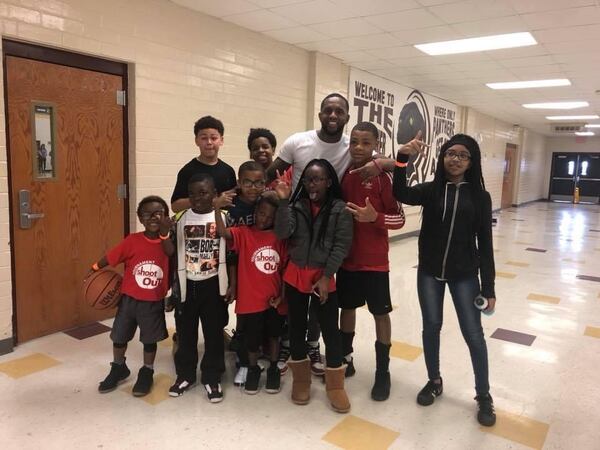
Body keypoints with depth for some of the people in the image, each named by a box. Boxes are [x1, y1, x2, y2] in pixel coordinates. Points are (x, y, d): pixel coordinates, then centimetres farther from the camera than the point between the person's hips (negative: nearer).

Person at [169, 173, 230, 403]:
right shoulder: (180, 219, -1)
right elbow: (173, 254, 4)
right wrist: (173, 284, 3)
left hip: (212, 285, -2)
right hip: (186, 284, 2)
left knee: (214, 333, 9)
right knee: (185, 333, 14)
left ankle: (212, 378, 25)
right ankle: (185, 374, 32)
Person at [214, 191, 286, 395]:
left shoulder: (279, 237, 0)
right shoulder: (244, 233, -8)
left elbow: (285, 267, 4)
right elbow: (223, 233, -27)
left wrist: (282, 294, -1)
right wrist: (217, 209, -42)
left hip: (274, 298, 2)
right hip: (250, 299, -2)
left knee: (274, 334, 18)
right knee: (252, 338, 12)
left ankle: (273, 369, 39)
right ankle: (253, 369, 38)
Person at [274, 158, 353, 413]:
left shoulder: (340, 209, -7)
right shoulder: (296, 205, 1)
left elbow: (342, 245, -9)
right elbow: (282, 233, -11)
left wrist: (326, 276, -14)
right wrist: (283, 202, -19)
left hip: (324, 277, -3)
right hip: (295, 274, 3)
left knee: (330, 329, 3)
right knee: (297, 327, 12)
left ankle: (335, 385, 19)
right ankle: (301, 380, 29)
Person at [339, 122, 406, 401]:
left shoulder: (383, 175, -11)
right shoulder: (343, 173, 3)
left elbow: (399, 218, -10)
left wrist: (375, 217, -28)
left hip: (374, 260, -4)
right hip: (346, 256, 5)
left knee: (380, 313, 7)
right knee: (347, 307, 16)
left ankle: (383, 372, 21)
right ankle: (345, 360, 34)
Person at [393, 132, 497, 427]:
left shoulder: (480, 197, -2)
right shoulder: (430, 190, -1)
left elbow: (484, 243, -2)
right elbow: (400, 195, -22)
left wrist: (488, 288, -4)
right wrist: (403, 158, -36)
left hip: (464, 274, -1)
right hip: (429, 272, 1)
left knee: (473, 333, 5)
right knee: (431, 327, 11)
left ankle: (484, 396, 24)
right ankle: (434, 381, 33)